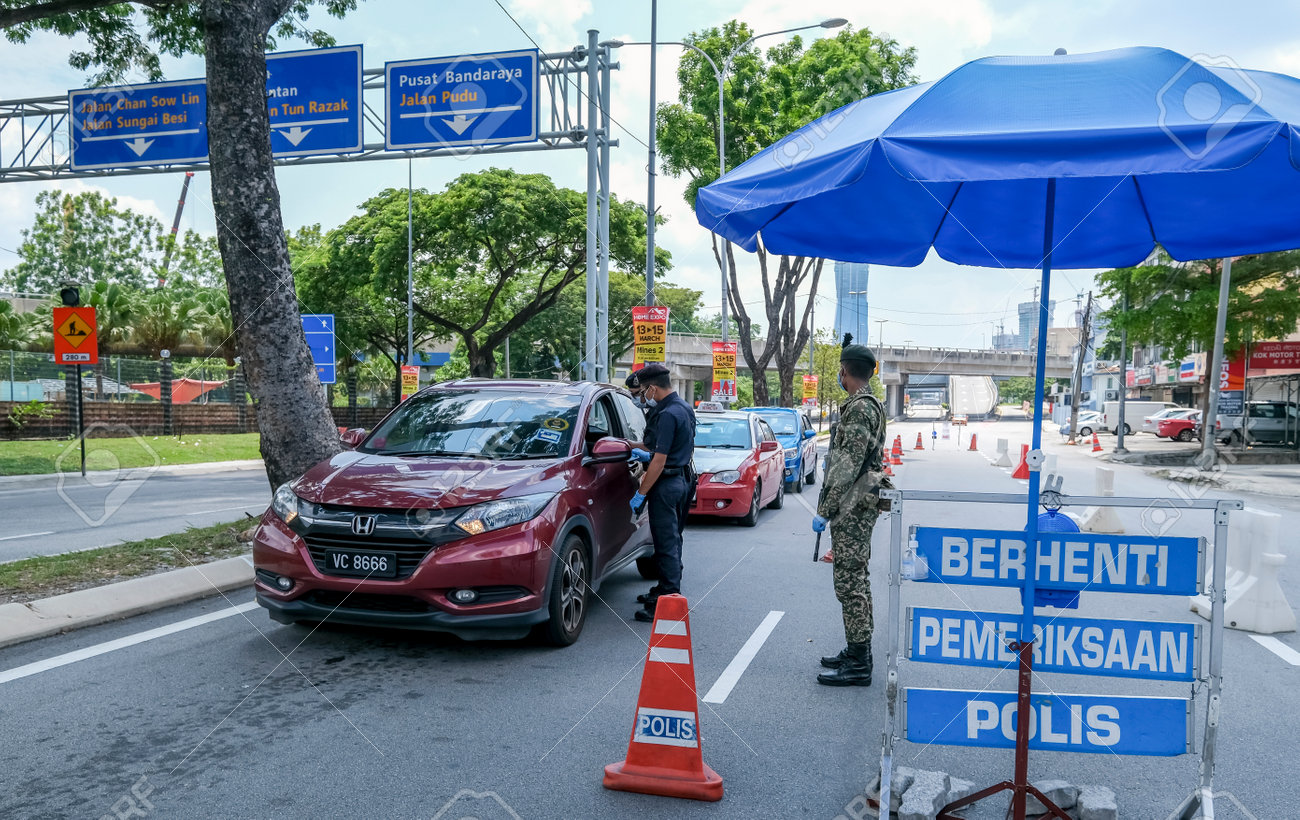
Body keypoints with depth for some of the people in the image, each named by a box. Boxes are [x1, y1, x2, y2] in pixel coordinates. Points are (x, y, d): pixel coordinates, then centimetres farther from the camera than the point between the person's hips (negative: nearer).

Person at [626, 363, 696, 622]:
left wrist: (641, 494, -17)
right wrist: (647, 453, 16)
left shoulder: (668, 414, -20)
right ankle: (667, 590, 32)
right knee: (672, 540, 19)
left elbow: (660, 460, -22)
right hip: (683, 478, 10)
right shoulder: (684, 408, 11)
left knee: (666, 544, -6)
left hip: (667, 483, -10)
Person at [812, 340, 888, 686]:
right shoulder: (871, 405, 16)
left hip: (852, 508, -11)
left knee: (850, 582, -6)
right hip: (861, 506, 11)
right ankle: (857, 651, 26)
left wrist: (825, 509, -19)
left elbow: (848, 466, -23)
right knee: (856, 580, 16)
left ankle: (857, 664, 0)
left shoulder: (859, 408, -18)